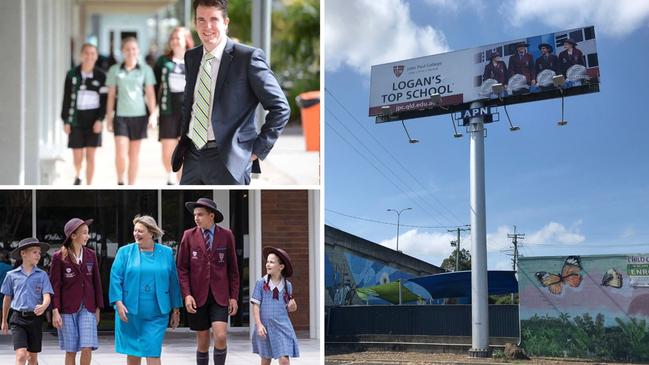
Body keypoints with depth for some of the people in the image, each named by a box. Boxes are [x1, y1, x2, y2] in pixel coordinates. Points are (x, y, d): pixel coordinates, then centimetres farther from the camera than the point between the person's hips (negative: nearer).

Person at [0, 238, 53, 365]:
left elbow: (47, 296, -7)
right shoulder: (12, 275, 3)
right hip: (18, 318, -1)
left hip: (35, 318, 2)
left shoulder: (42, 275, 2)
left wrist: (43, 306, -31)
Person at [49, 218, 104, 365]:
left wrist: (98, 308, 9)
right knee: (70, 351, 2)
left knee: (87, 348, -10)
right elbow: (55, 285, -4)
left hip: (87, 309, 2)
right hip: (67, 309, -2)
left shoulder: (91, 255, 7)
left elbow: (96, 282, 11)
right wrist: (55, 312, -11)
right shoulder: (59, 257, -3)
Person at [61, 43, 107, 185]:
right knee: (77, 156, 0)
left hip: (93, 119, 0)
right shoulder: (72, 75, 1)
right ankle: (77, 176, 29)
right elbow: (67, 99, 4)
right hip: (76, 119, 0)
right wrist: (66, 120, 0)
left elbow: (104, 100, 0)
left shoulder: (101, 76, 0)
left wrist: (100, 119, -10)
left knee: (90, 156, 2)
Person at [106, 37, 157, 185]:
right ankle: (120, 182, 8)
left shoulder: (145, 69, 3)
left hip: (139, 115, 1)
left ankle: (131, 185, 15)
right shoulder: (115, 70, 4)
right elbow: (111, 95, 8)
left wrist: (153, 114, -4)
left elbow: (150, 94, 4)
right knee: (120, 152, -11)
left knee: (134, 153, 7)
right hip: (121, 116, -1)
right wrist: (109, 117, 6)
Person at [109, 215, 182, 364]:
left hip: (156, 313, 0)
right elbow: (115, 278, -2)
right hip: (129, 312, 1)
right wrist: (119, 303, -13)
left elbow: (173, 282, 9)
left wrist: (176, 309, 10)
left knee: (153, 353, -7)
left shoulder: (166, 253, 6)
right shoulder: (125, 252, 3)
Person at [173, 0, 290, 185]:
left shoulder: (248, 57, -9)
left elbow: (280, 108, -8)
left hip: (228, 159, -6)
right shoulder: (191, 57, 11)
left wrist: (258, 149, -9)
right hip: (192, 156, 6)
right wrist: (184, 139, 14)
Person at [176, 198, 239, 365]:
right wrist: (186, 295, -10)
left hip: (219, 296, 0)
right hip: (197, 297, 0)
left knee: (221, 337, -15)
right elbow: (182, 268, 1)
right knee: (203, 342, 5)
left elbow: (232, 268, 6)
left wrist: (234, 296, 2)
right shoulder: (189, 235, 1)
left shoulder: (226, 235, 2)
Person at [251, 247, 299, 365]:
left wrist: (292, 306, -9)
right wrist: (259, 325, -12)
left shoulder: (287, 285, 3)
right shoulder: (261, 283, -3)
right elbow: (256, 306, -3)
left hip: (282, 326, 0)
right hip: (265, 327, 0)